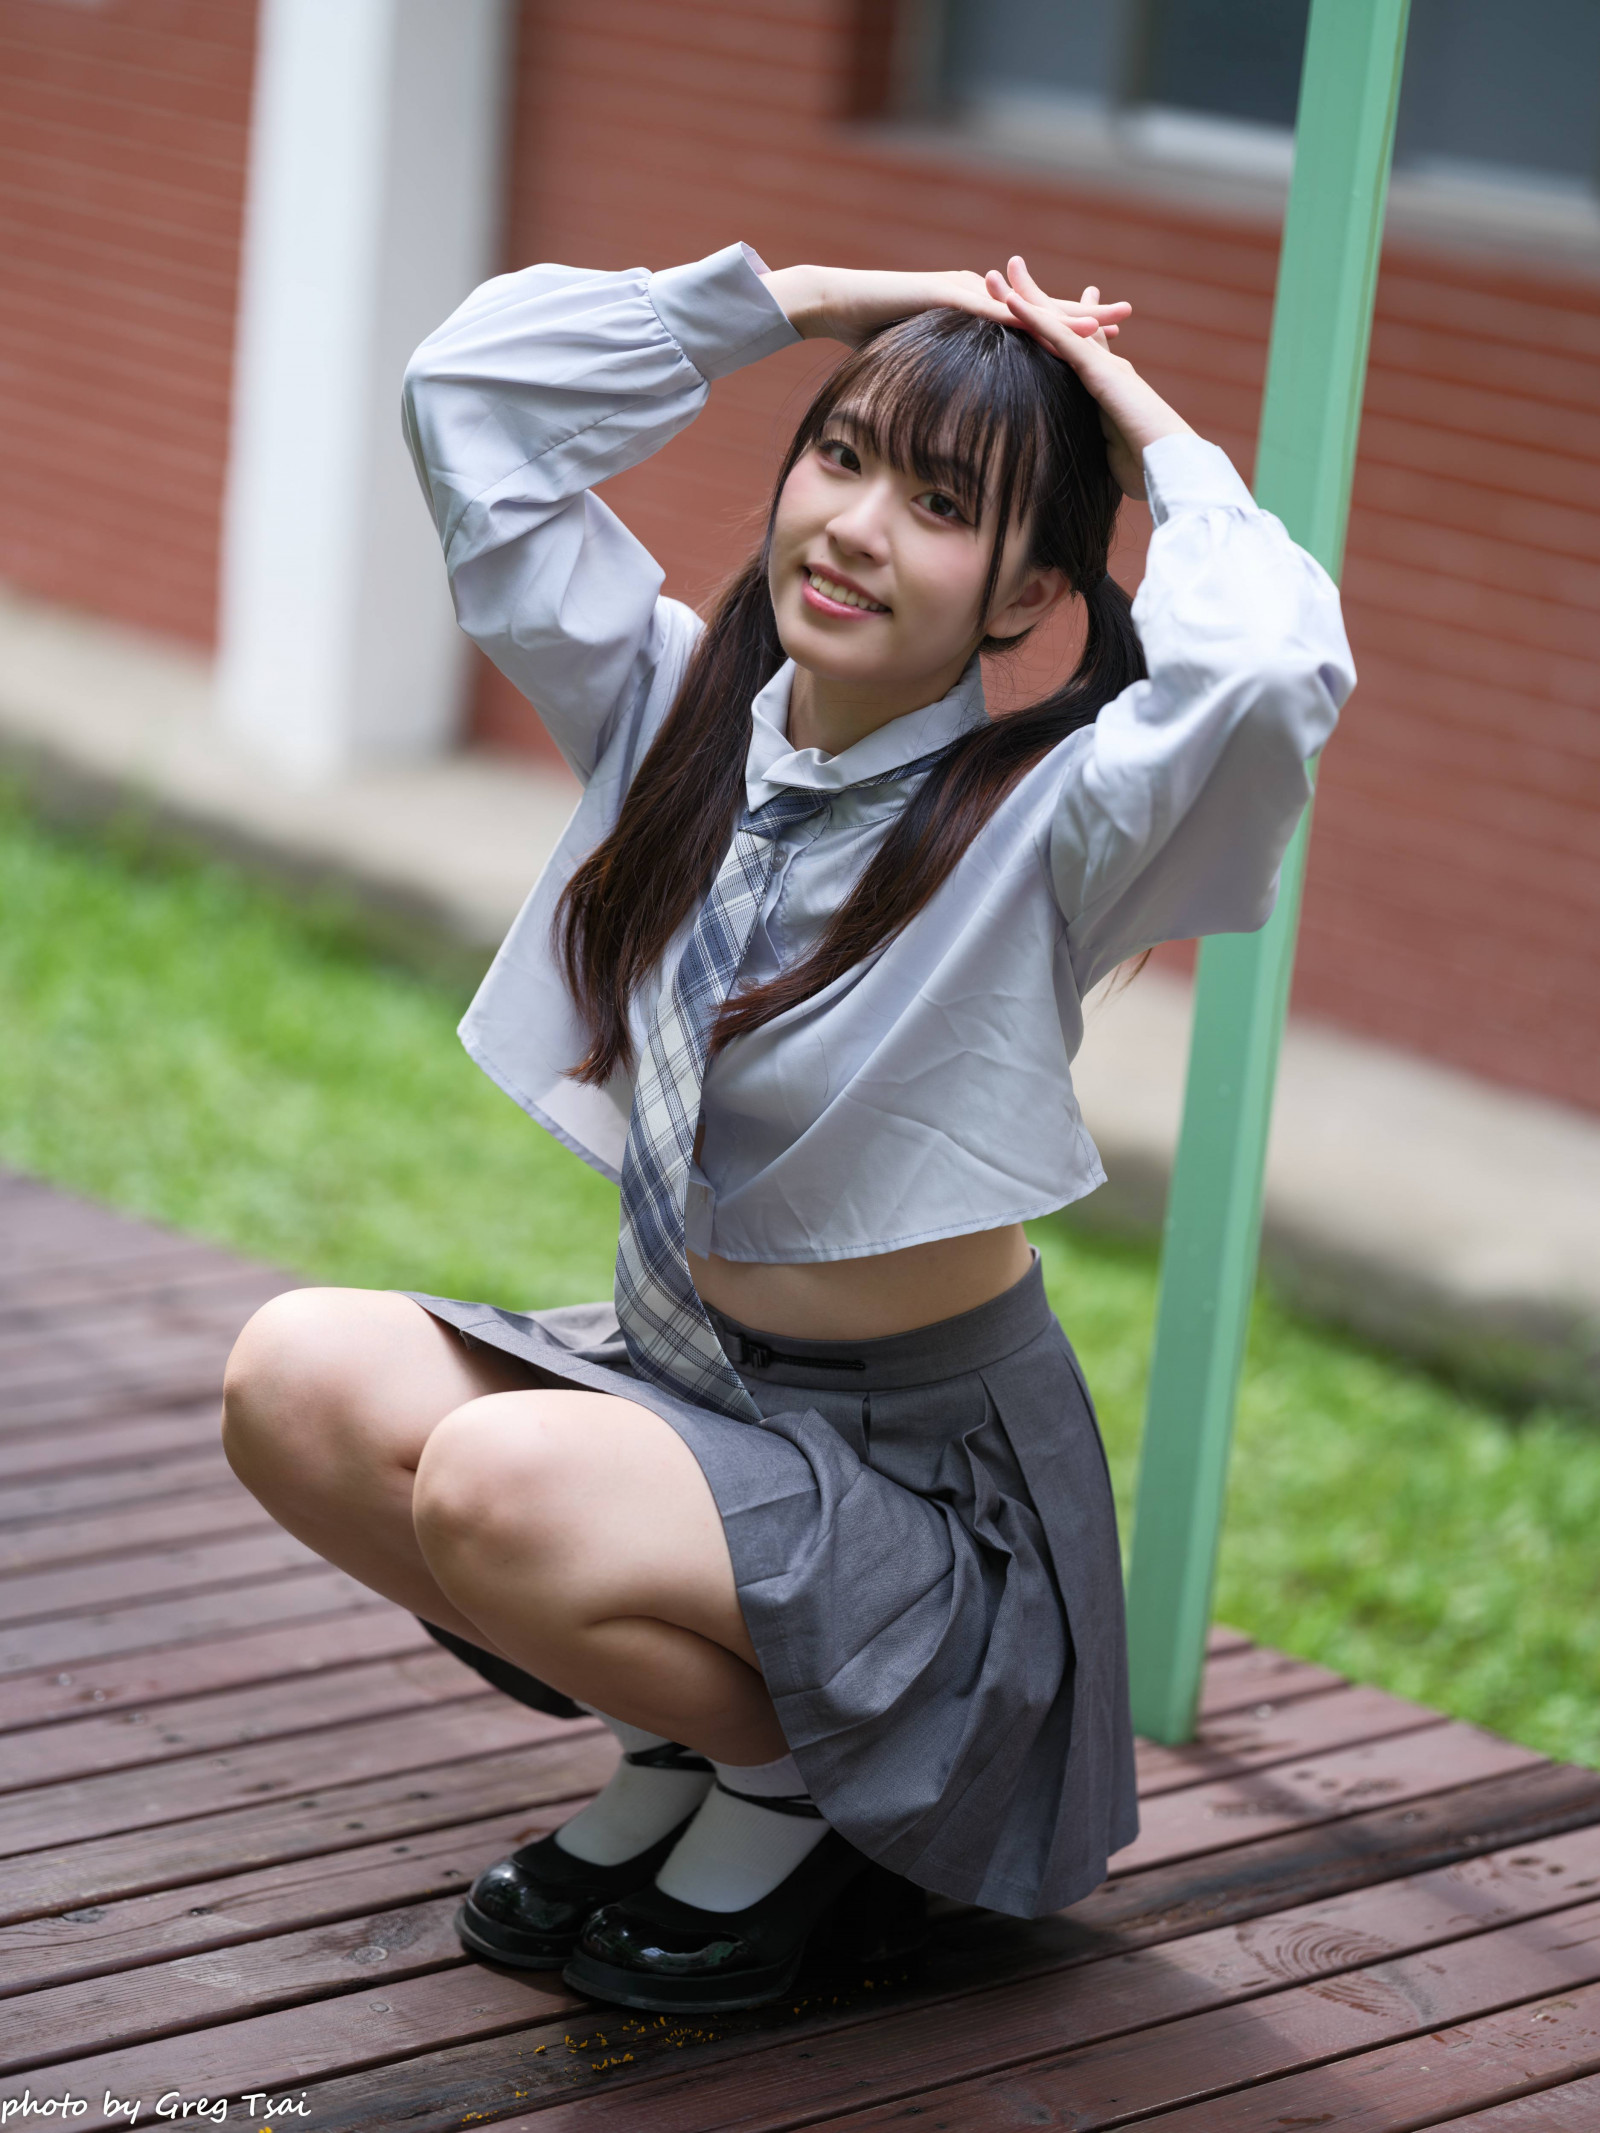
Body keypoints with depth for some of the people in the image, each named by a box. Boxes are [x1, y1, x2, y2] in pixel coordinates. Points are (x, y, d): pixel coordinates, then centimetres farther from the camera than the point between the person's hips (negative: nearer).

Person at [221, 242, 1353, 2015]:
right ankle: (681, 1742, 4)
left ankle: (791, 1792, -1)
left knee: (499, 1483, -32)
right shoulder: (679, 708, -1)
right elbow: (474, 379, 0)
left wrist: (1161, 442, -20)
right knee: (296, 1377, -17)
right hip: (669, 1377, 7)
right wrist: (824, 302, -4)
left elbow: (1273, 669, -39)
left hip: (925, 1486, -7)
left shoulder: (1045, 823, -17)